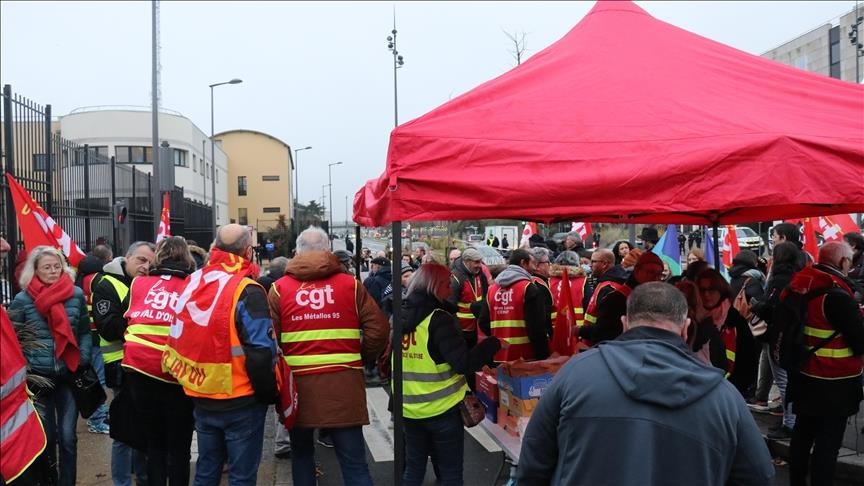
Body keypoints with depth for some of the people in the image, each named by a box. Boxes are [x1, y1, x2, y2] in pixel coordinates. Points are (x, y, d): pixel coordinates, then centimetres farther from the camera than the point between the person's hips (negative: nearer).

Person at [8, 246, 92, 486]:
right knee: (46, 436, 8)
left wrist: (83, 361, -3)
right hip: (38, 377, -1)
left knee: (67, 436, 3)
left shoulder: (77, 294, 0)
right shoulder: (22, 299, -4)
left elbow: (85, 332, 6)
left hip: (69, 375, 1)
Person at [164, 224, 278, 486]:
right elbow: (260, 353, -21)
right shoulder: (247, 291, -17)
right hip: (240, 401, -6)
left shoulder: (192, 283, 4)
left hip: (201, 398, 6)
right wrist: (269, 393, -7)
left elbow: (178, 340, 12)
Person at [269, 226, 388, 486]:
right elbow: (378, 327, -3)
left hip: (298, 382, 1)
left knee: (301, 453, 21)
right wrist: (361, 358, 12)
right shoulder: (349, 284, 2)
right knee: (354, 462, 2)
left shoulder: (280, 288, 3)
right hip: (343, 383, -1)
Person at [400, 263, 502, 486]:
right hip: (442, 410, -6)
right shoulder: (438, 319, -17)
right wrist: (494, 344, -10)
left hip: (410, 409, 6)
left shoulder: (399, 316, 2)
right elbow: (464, 364, -22)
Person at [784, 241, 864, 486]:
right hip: (832, 384, -8)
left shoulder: (800, 285, 2)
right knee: (827, 443, 1)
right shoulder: (837, 294, -22)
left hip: (804, 377, 8)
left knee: (802, 435, 19)